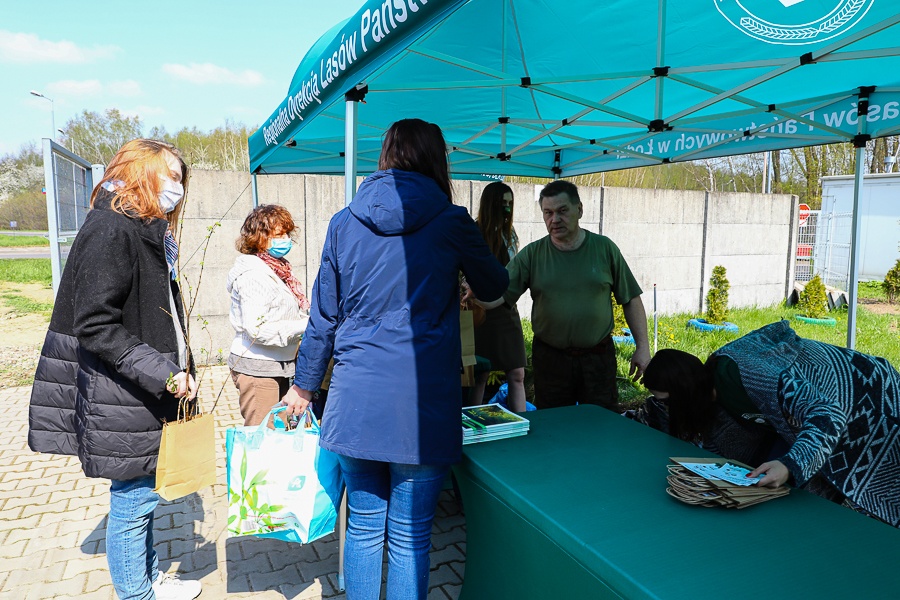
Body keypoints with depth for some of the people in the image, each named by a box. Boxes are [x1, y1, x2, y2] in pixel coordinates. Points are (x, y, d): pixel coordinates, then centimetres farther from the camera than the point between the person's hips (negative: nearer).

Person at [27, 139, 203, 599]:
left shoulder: (150, 232, 13)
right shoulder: (110, 230, -17)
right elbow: (95, 326, -23)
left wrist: (179, 371, 17)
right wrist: (163, 372, -24)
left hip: (149, 394, 9)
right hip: (121, 400, -9)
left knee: (142, 495, 21)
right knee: (134, 498, 5)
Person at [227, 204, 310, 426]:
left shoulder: (277, 269, 13)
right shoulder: (253, 275, -16)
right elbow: (257, 329, -22)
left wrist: (311, 319, 4)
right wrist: (305, 326, -20)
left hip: (277, 365, 9)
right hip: (257, 368, -9)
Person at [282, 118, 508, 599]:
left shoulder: (344, 223, 5)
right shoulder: (451, 223, -4)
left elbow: (324, 317, 9)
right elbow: (494, 287, 13)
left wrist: (304, 385, 21)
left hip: (355, 401, 4)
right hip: (422, 404, -3)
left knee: (363, 528, 18)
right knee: (409, 538, 10)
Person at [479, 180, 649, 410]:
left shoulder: (604, 248, 0)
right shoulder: (532, 254, -3)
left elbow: (631, 299, 4)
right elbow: (493, 298, -10)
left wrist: (643, 346, 0)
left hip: (598, 357, 0)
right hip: (550, 358, 0)